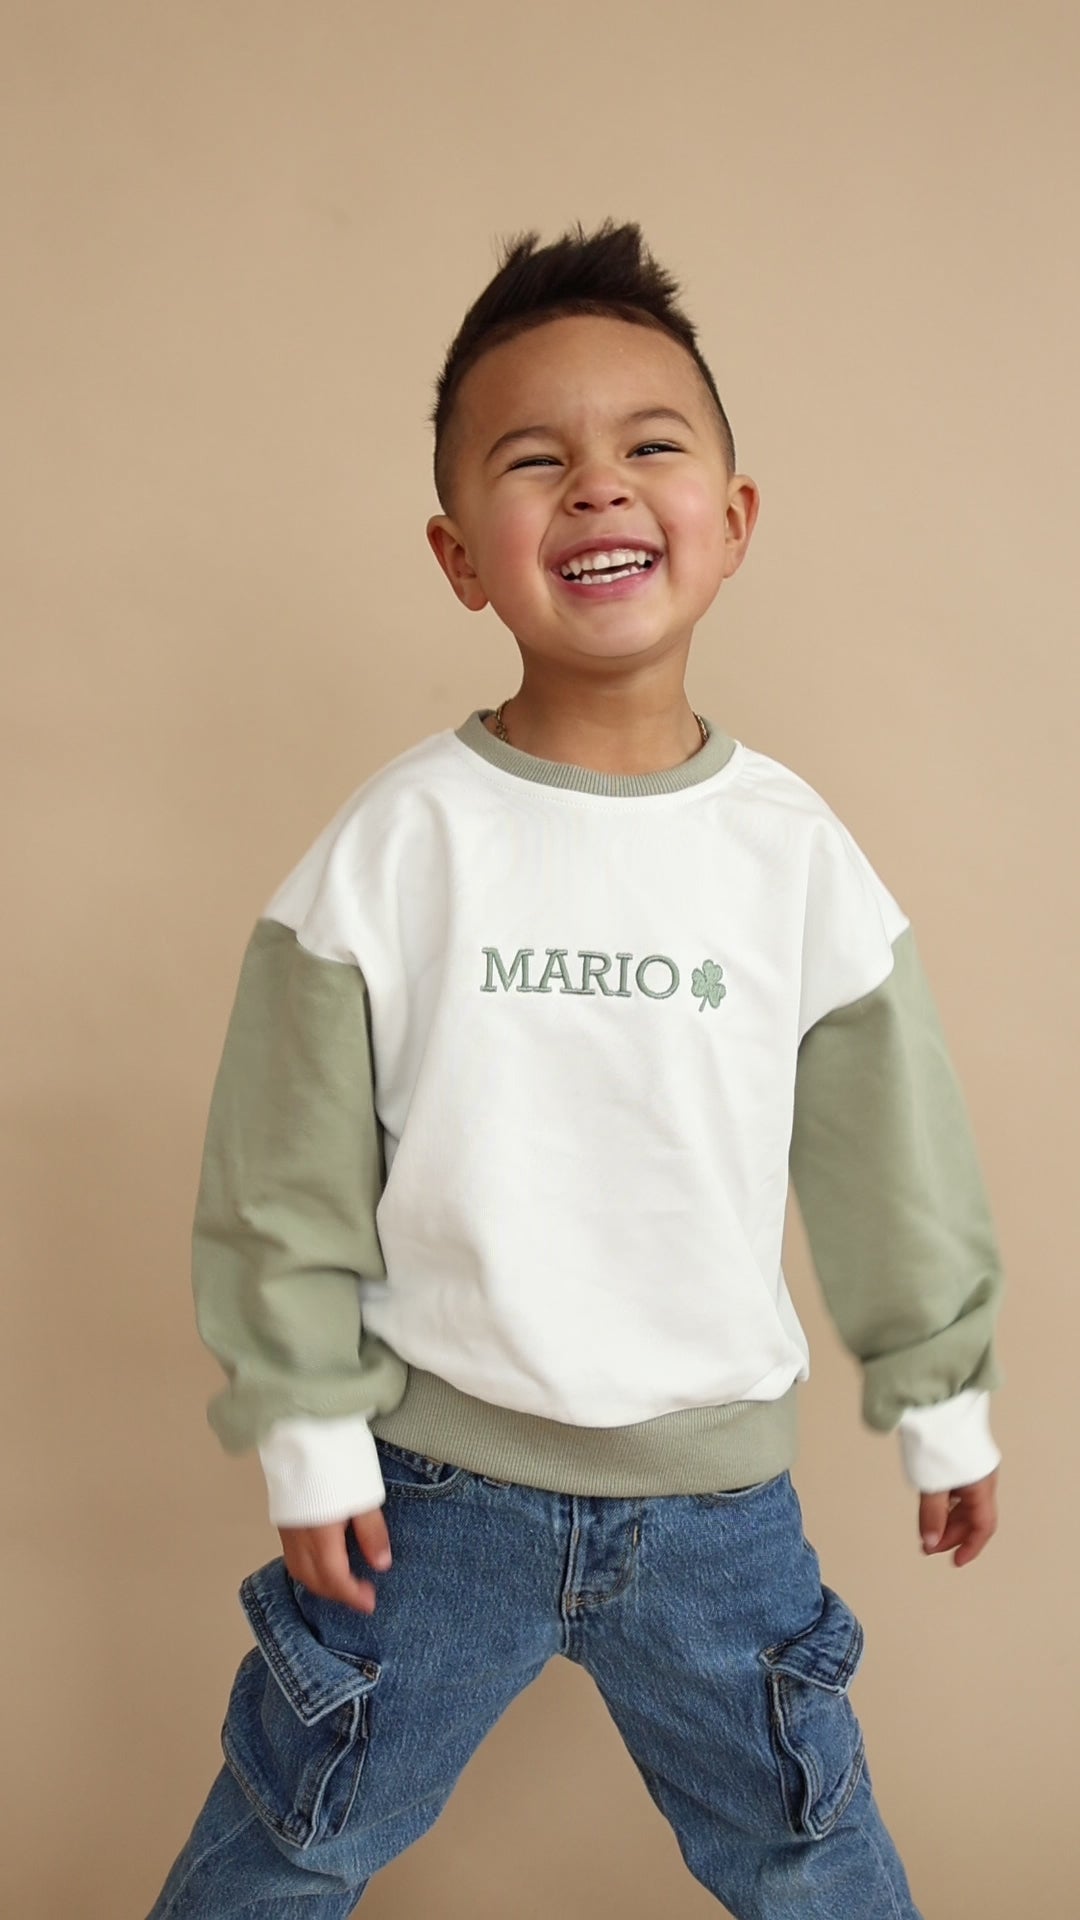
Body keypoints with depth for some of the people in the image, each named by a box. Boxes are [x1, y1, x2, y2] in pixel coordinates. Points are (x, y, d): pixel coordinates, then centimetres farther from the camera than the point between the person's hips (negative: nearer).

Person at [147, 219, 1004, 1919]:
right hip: (433, 1482, -1)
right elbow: (283, 1180, -5)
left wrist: (941, 1401, 12)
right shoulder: (396, 846, -13)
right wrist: (308, 1438, -4)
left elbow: (895, 1164, 4)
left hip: (719, 1489, 1)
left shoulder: (796, 851, -7)